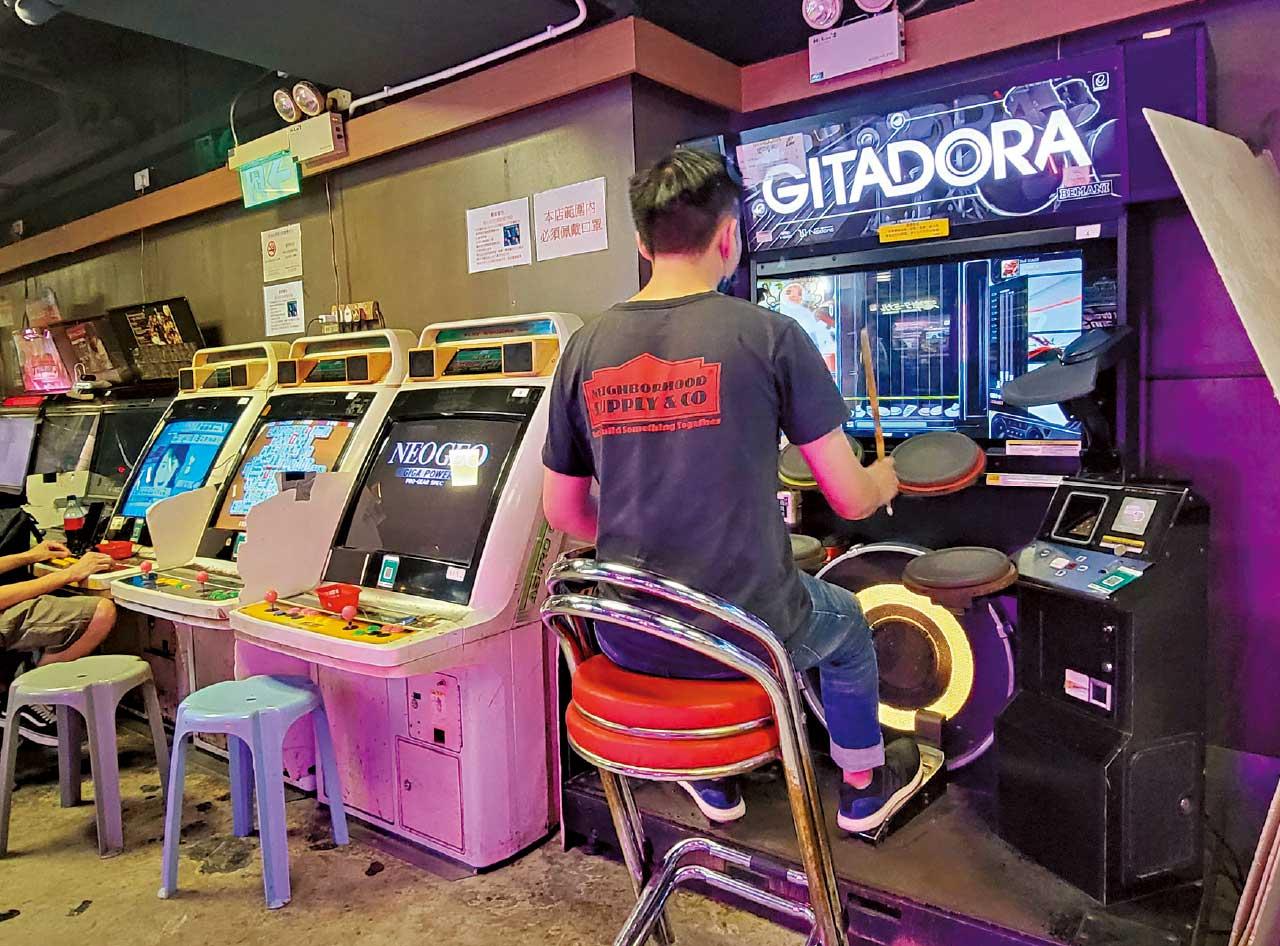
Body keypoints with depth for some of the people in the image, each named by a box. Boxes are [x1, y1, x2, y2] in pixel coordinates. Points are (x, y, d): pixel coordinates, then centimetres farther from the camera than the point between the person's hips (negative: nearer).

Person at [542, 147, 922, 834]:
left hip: (627, 641, 4)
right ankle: (863, 787, 50)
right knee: (844, 618, 30)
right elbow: (850, 500, -10)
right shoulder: (768, 336, -14)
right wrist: (883, 480, 14)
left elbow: (564, 512, 5)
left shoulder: (585, 349, -3)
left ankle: (713, 781, 51)